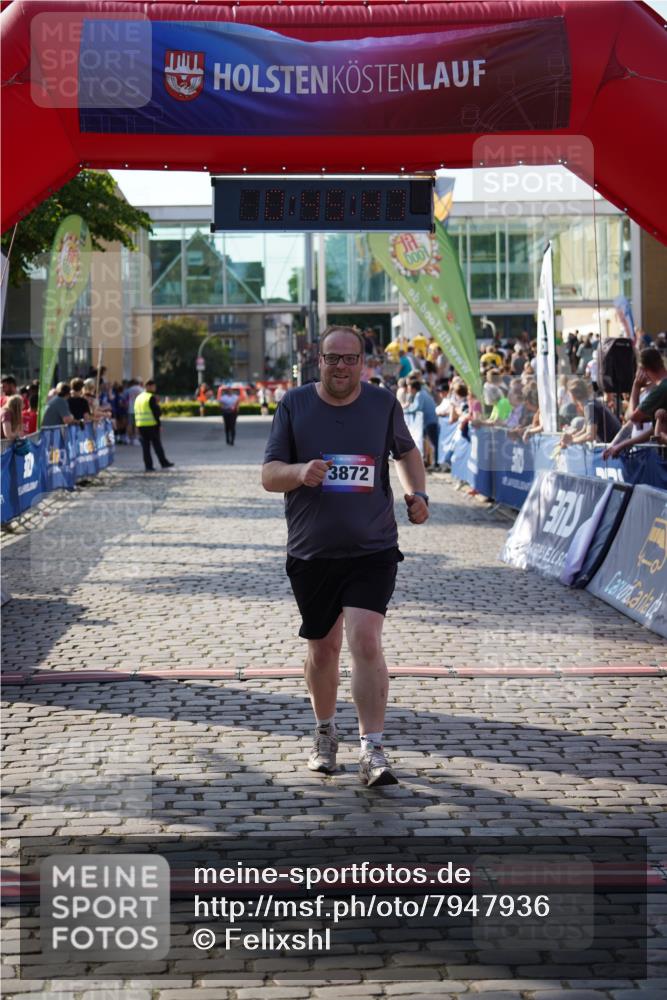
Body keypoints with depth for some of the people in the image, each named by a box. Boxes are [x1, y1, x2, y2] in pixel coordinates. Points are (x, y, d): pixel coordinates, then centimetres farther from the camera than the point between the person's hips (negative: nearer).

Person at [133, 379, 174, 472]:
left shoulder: (138, 398, 13)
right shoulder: (151, 397, -11)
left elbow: (136, 413, 16)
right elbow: (156, 412, -15)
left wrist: (137, 425, 17)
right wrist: (158, 423, -10)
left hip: (140, 426, 6)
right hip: (151, 425, -6)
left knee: (145, 446, 7)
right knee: (157, 445, 2)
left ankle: (148, 466, 5)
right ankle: (164, 463, 8)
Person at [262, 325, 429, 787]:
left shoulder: (383, 404, 2)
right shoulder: (294, 405, -1)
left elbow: (407, 451, 20)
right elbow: (269, 475, -3)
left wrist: (418, 493, 3)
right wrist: (300, 472, -24)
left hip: (373, 547, -1)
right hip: (311, 552, 1)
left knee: (366, 641, -16)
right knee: (323, 648, 12)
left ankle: (372, 750, -11)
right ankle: (325, 731, 36)